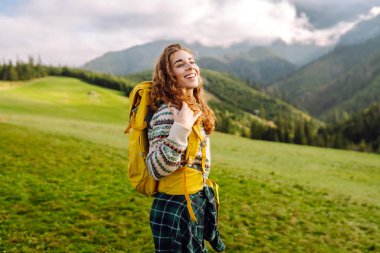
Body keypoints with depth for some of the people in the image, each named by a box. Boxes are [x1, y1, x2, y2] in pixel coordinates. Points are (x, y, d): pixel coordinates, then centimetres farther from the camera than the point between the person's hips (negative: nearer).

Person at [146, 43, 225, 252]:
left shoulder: (195, 109, 6)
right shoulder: (168, 113, -21)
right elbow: (156, 169, -27)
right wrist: (180, 129, -34)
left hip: (197, 201, 9)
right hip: (175, 208, -9)